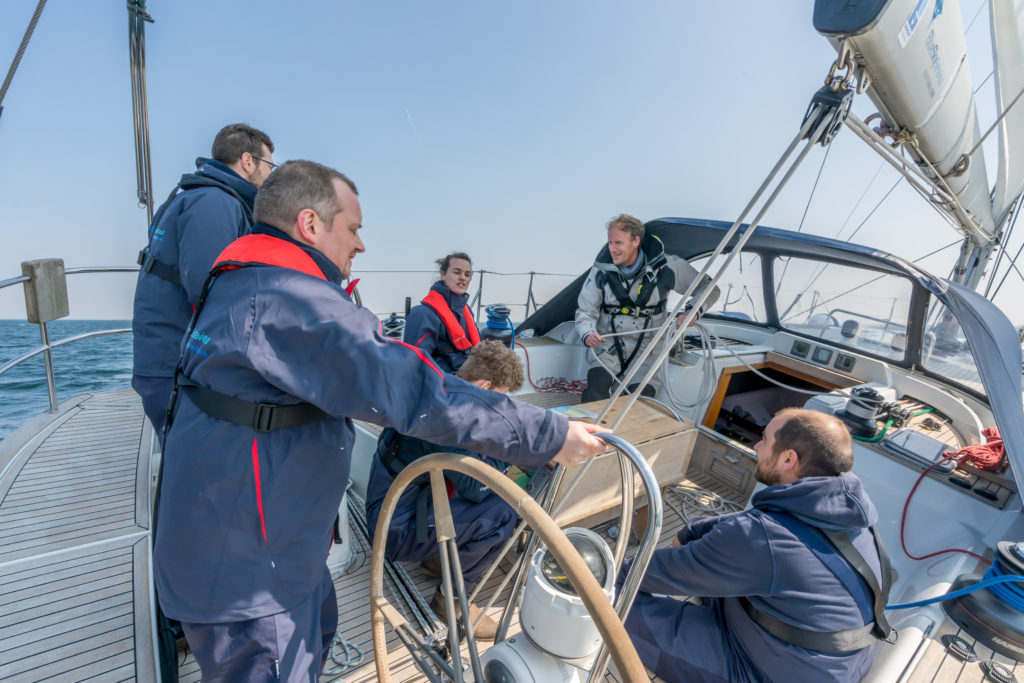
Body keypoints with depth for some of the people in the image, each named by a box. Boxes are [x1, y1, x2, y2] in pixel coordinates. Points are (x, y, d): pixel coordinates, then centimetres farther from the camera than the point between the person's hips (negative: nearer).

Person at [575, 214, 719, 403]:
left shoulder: (664, 266, -4)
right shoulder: (602, 269, 0)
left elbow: (708, 288, 7)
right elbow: (585, 310, 5)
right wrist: (587, 334, -17)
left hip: (647, 346, 0)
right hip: (609, 344, 1)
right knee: (596, 388, -27)